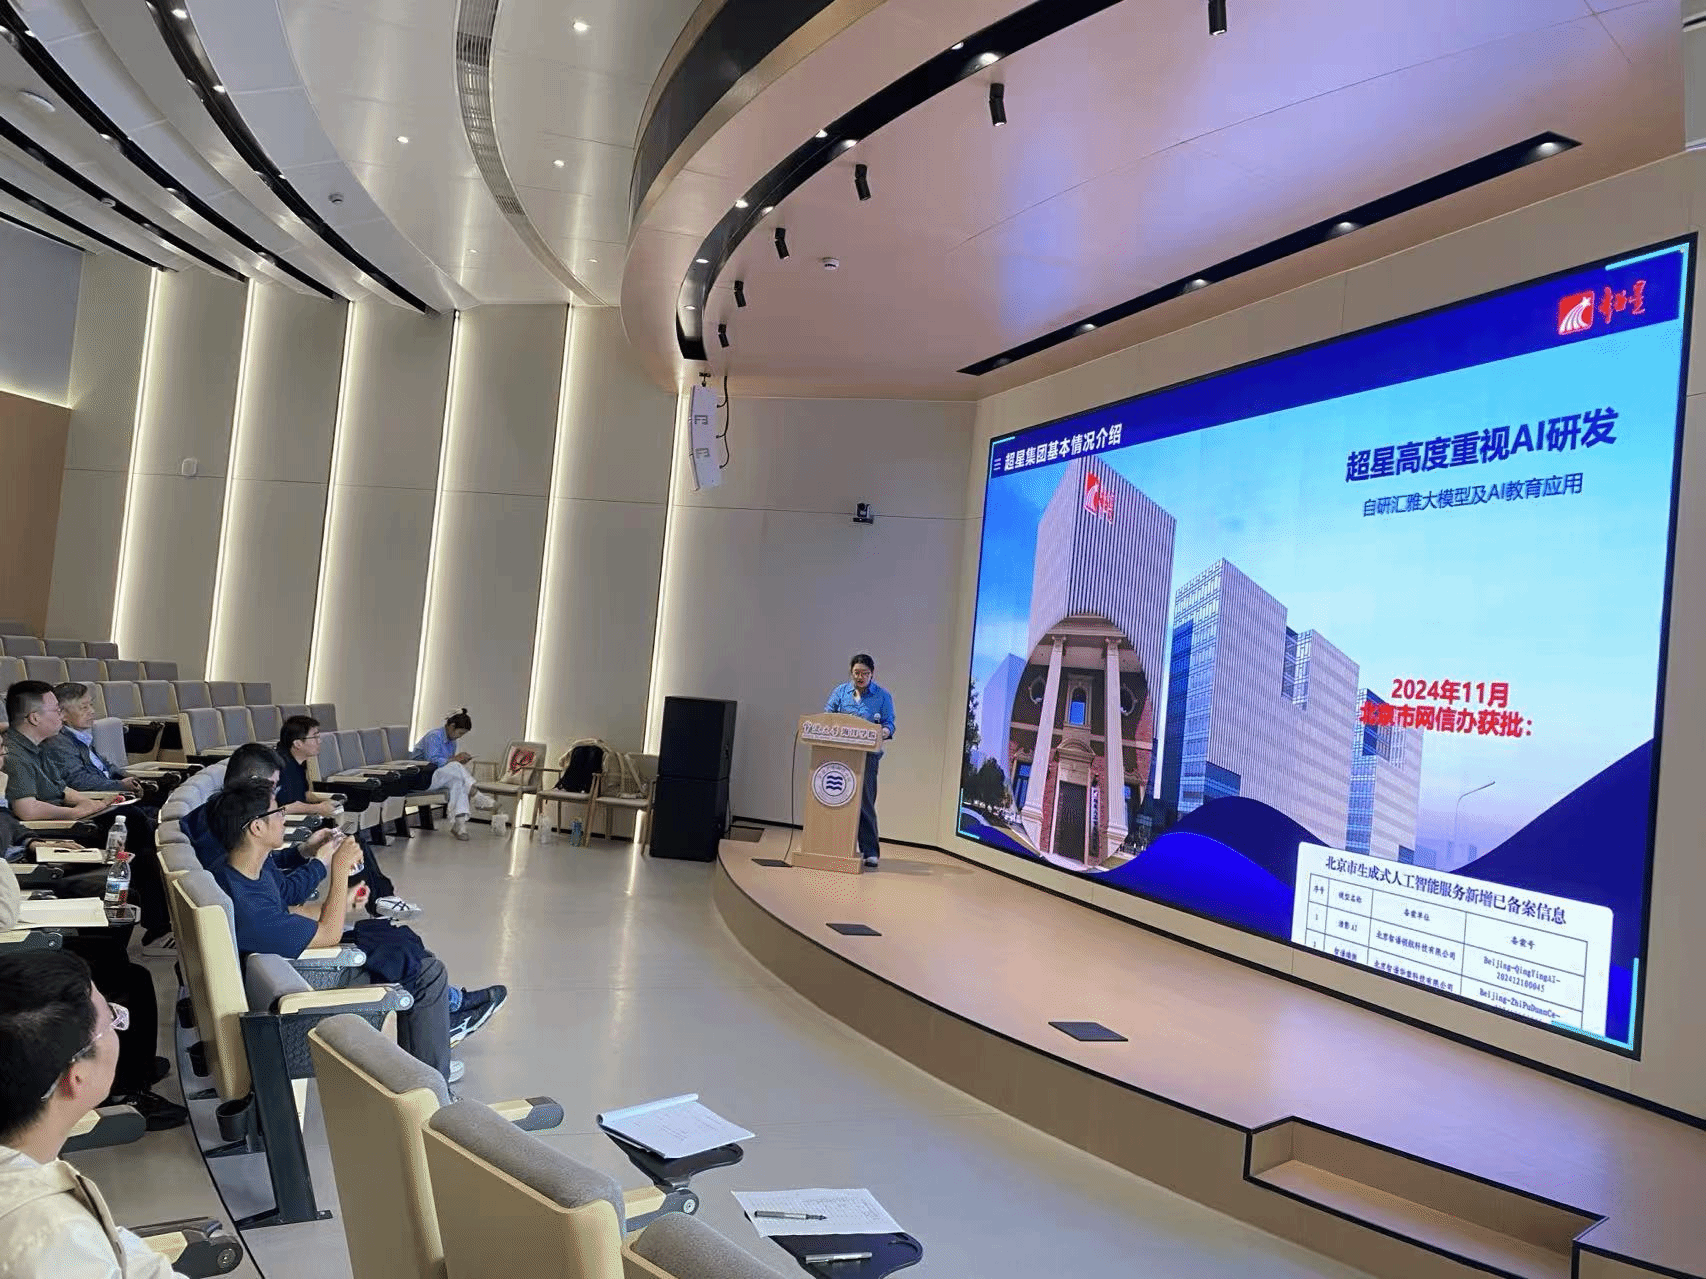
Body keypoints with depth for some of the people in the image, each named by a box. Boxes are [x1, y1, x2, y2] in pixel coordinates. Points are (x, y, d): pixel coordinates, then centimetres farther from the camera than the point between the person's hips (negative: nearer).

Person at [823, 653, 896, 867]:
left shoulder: (882, 695, 5)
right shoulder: (841, 691, 11)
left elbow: (890, 724, 1)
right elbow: (826, 716, 9)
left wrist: (885, 732, -21)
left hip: (866, 755, -3)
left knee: (864, 802, -7)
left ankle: (870, 851, -2)